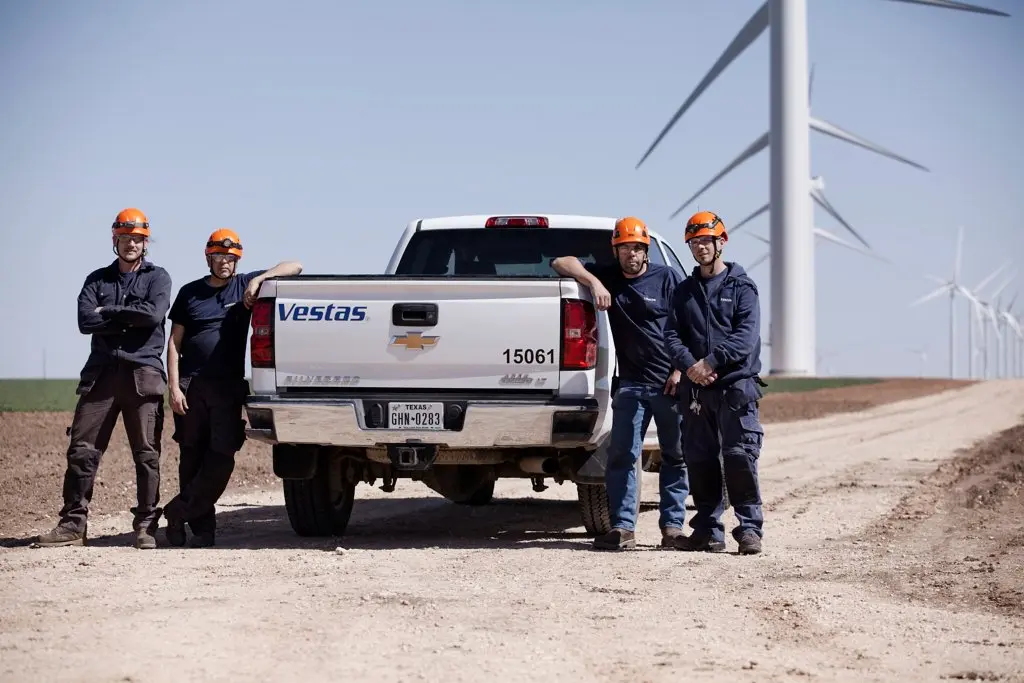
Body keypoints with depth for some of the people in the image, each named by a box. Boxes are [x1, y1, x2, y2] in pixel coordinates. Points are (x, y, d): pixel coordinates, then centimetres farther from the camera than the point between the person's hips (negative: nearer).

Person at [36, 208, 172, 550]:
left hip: (143, 374, -3)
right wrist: (131, 318, -8)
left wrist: (108, 312, -6)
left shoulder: (157, 277, 8)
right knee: (82, 450, -2)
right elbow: (85, 321, -1)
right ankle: (73, 525, 1)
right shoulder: (97, 280, 15)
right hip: (102, 372, 3)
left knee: (147, 454, -2)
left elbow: (154, 314, -12)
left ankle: (146, 527, 4)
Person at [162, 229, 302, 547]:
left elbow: (294, 267, 2)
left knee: (222, 458, -9)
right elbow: (175, 342, 8)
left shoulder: (245, 285, 8)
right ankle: (201, 527, 9)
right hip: (191, 386, 1)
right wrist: (174, 387, -3)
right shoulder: (190, 292, 10)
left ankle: (177, 513, 5)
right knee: (191, 459, 1)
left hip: (228, 387, -1)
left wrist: (259, 279, -14)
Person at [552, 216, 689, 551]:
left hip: (670, 383, -2)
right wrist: (593, 282, -12)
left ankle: (673, 526, 8)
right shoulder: (608, 277, 8)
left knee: (675, 456, 3)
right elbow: (561, 262, 4)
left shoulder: (667, 278, 1)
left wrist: (681, 370, -9)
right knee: (621, 455, -5)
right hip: (631, 384, 2)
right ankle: (623, 527, -4)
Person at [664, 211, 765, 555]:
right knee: (699, 460, 6)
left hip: (736, 386, -4)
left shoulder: (741, 287, 3)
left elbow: (746, 335, -8)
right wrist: (689, 365, -13)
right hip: (695, 389, 5)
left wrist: (710, 362, -17)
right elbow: (672, 334, 7)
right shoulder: (684, 291, 16)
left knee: (740, 458, -10)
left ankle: (750, 529, -5)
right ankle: (709, 530, 13)